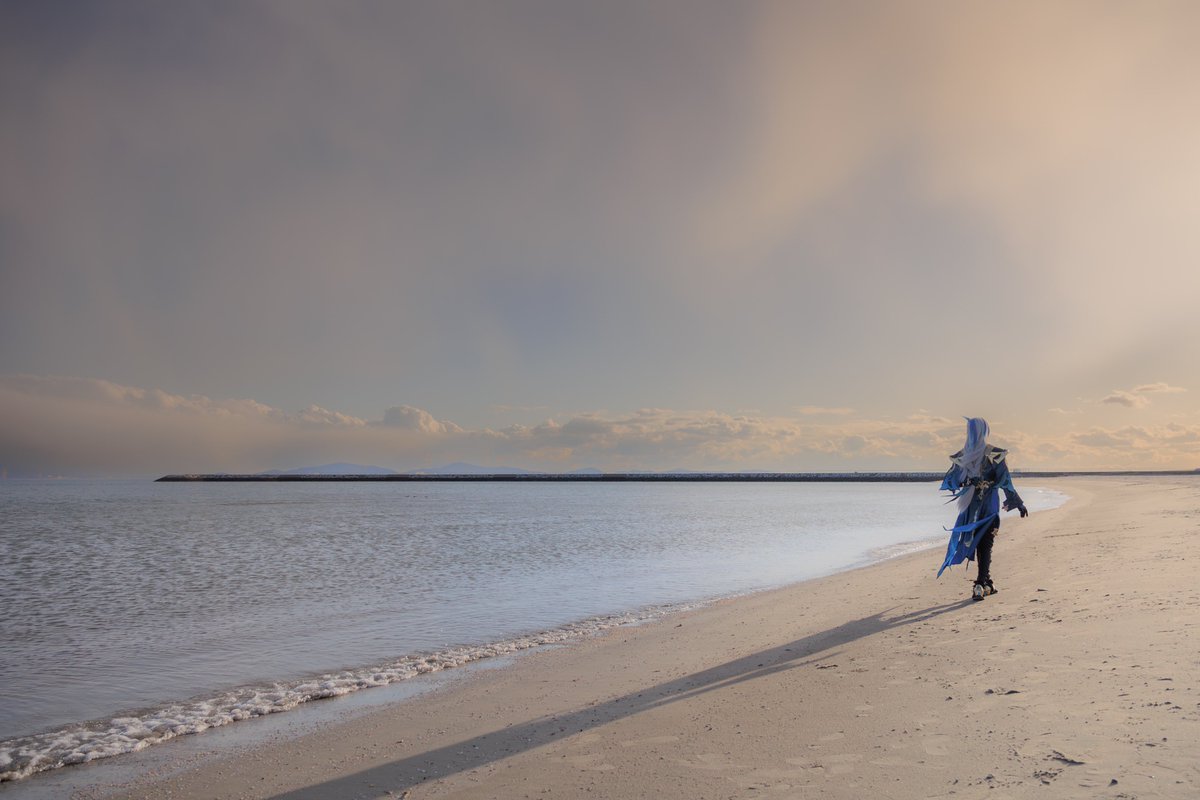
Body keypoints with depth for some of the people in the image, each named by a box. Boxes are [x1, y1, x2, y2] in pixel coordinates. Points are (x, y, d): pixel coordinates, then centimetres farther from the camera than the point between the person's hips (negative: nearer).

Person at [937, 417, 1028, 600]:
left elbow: (949, 482, 4)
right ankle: (980, 585, -7)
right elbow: (1005, 481, -9)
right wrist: (1019, 503, -3)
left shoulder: (961, 456, 0)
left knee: (976, 543, 14)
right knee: (984, 546, 1)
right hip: (989, 505, -3)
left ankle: (987, 583, 20)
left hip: (970, 507, 3)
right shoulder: (994, 454, -10)